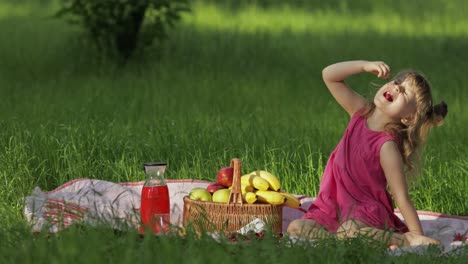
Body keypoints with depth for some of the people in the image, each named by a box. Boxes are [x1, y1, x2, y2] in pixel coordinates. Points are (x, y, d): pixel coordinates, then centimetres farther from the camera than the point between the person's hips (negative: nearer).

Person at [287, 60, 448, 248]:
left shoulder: (387, 147, -21)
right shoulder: (360, 112, -2)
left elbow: (402, 198, -18)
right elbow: (329, 75, -1)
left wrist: (416, 237, -22)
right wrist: (365, 66, -15)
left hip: (367, 213, -8)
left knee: (349, 233, -39)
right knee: (296, 228, -11)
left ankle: (402, 239, -17)